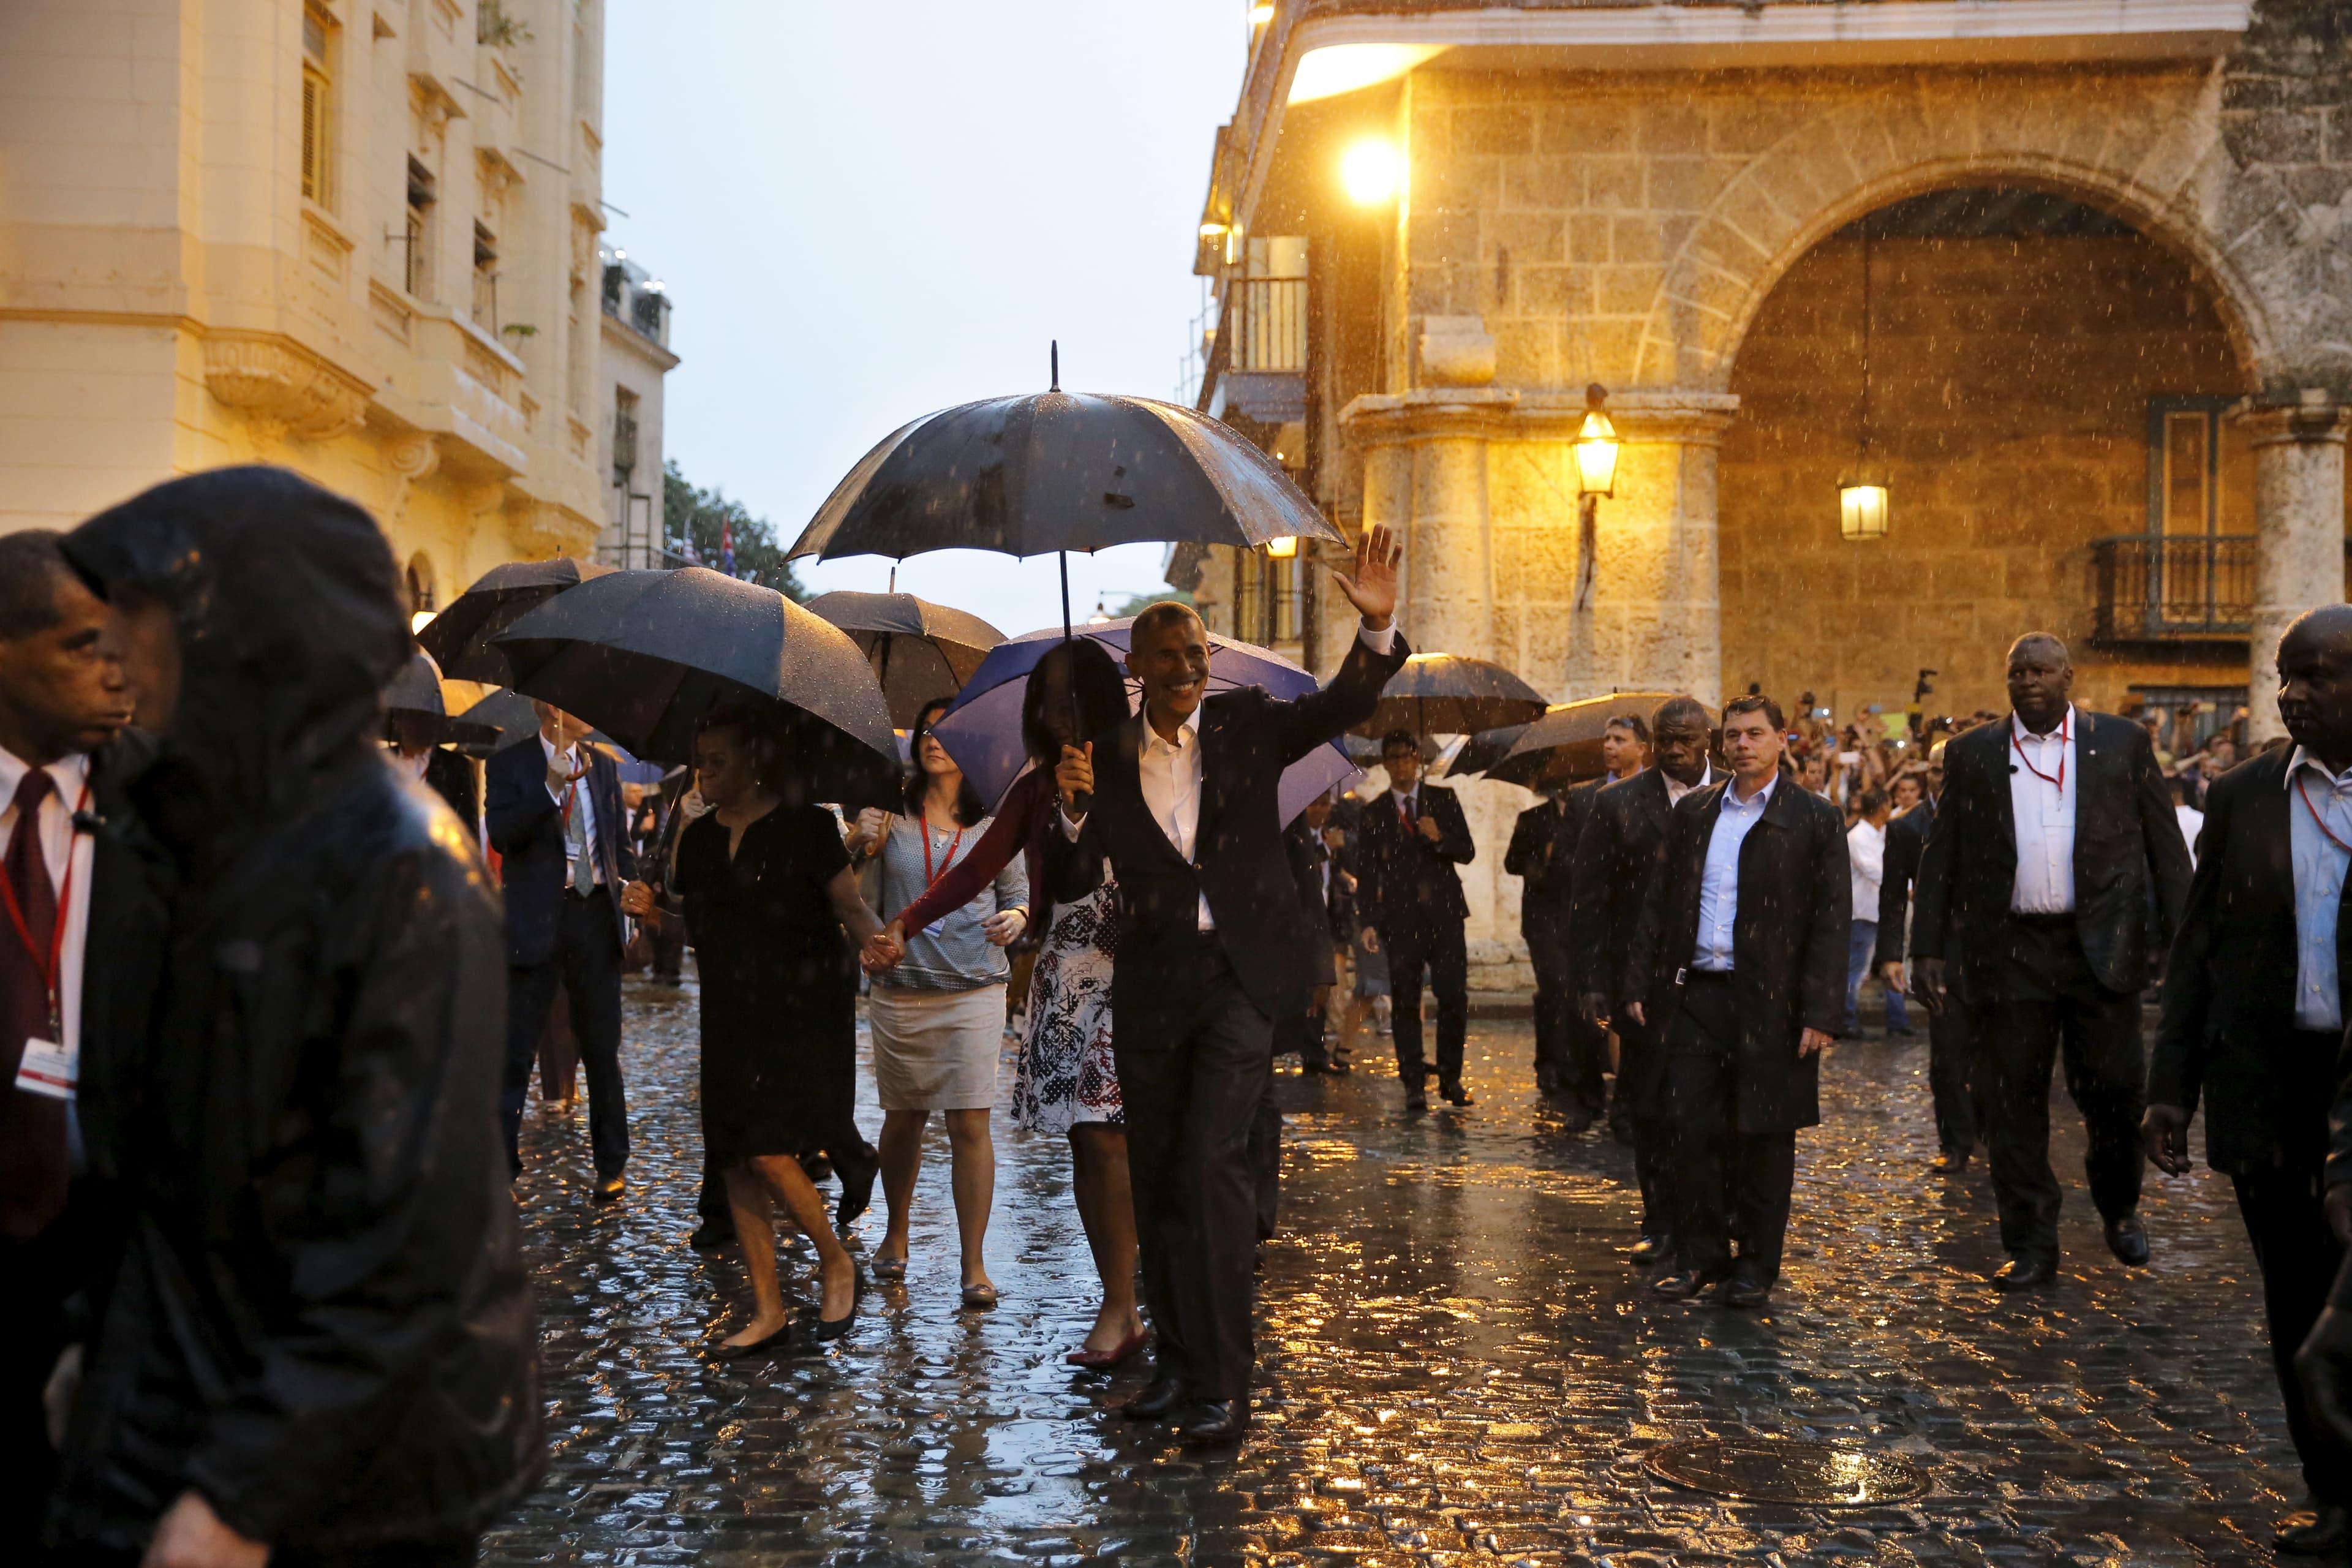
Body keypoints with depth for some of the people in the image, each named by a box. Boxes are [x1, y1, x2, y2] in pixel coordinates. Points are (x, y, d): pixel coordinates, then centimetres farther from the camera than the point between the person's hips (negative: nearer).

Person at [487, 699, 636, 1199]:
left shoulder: (602, 766, 11)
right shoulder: (510, 765, -3)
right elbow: (501, 835, -17)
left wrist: (629, 899, 5)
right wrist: (550, 787, -25)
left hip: (595, 915, 4)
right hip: (536, 921, -4)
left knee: (602, 1049, 10)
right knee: (516, 1049, -1)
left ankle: (611, 1166, 19)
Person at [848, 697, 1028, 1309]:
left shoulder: (994, 822, 4)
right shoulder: (891, 813, 4)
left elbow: (1020, 891, 11)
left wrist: (1016, 919, -11)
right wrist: (858, 841, -19)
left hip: (974, 989, -1)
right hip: (900, 989, 1)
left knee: (970, 1124, -6)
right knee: (903, 1119, 12)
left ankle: (974, 1265, 1)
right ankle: (896, 1232, 35)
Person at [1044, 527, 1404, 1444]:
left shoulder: (1245, 724, 4)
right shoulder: (1106, 758, 6)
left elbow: (1342, 707, -7)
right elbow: (1072, 884, 4)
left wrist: (1377, 629, -25)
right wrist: (1071, 809, -15)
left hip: (1241, 974, -3)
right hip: (1152, 984, 3)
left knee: (1212, 1163, -14)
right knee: (1157, 1178, 10)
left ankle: (1223, 1383, -9)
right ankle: (1177, 1361, 24)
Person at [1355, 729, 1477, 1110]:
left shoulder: (1443, 800, 8)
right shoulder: (1374, 813, 8)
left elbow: (1467, 852, 5)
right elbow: (1366, 872, 6)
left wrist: (1440, 839, -15)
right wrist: (1368, 921, -3)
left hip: (1444, 913, 0)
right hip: (1400, 917, 0)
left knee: (1454, 998, -4)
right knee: (1405, 1003, 0)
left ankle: (1451, 1077, 9)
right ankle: (1414, 1084, 4)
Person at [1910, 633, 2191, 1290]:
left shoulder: (2123, 743, 6)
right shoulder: (1972, 753, 8)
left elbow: (2165, 846, 6)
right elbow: (1942, 858, 8)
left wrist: (2182, 939, -1)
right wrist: (1928, 947, 1)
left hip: (2101, 946, -1)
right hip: (2009, 952, 1)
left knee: (2114, 1087, 1)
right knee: (2014, 1105, 3)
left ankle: (2119, 1206, 30)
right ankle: (2030, 1248, 13)